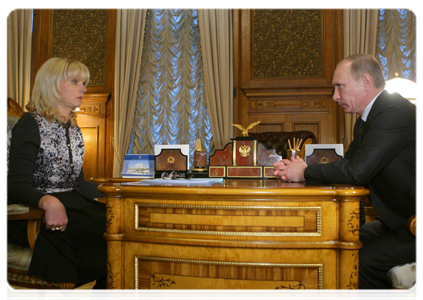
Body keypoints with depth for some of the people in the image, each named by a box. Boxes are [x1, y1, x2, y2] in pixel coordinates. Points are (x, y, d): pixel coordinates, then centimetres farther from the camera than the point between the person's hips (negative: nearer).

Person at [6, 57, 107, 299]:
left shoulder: (74, 129, 19)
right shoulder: (30, 125, -4)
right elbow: (17, 187, -14)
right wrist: (49, 202, -34)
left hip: (70, 206, 7)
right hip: (36, 216, -7)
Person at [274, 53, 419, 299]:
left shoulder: (395, 113, -23)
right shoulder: (368, 118, 10)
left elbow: (357, 171, -30)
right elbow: (348, 164, 9)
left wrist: (305, 173, -15)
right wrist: (299, 170, -5)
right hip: (398, 220, 9)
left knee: (364, 259, -21)